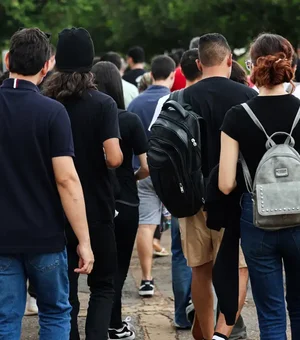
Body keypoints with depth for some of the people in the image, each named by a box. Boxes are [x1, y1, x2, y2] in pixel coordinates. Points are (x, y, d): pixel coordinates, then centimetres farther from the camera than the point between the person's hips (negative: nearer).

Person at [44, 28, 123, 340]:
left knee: (64, 289, 11)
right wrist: (118, 154, 3)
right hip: (96, 209, -2)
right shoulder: (102, 104, -12)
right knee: (102, 285, 10)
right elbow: (113, 158, -19)